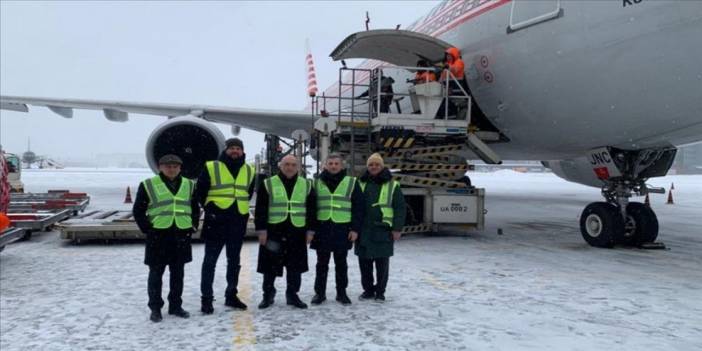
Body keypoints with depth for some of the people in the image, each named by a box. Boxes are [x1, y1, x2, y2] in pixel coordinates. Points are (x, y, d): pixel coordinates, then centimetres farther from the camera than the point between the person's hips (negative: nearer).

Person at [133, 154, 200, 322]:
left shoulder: (189, 185, 10)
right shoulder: (148, 185, -2)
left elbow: (195, 208, 18)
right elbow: (138, 210, 0)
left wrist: (193, 226, 7)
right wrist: (147, 229, -6)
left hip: (181, 236, 3)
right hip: (158, 236, -3)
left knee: (178, 273, 11)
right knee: (156, 273, 4)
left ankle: (175, 305, 23)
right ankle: (155, 308, 15)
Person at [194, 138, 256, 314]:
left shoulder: (249, 171, 9)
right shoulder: (211, 167, -4)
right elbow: (200, 192, 1)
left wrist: (241, 208, 12)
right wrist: (209, 208, -1)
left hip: (238, 222, 5)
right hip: (216, 221, -4)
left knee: (234, 261, 13)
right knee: (210, 260, 0)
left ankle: (231, 295, 26)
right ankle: (206, 298, 8)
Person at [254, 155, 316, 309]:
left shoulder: (306, 185, 8)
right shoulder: (268, 184, 1)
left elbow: (311, 209, 9)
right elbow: (261, 209, -1)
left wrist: (310, 230, 3)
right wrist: (261, 230, -8)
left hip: (297, 232, 2)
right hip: (273, 231, -2)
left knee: (295, 266, 7)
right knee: (270, 266, 5)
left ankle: (292, 295, 20)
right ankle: (268, 294, 20)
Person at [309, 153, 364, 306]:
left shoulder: (351, 183, 3)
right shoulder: (317, 183, 8)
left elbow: (358, 207, 1)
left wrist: (355, 228, -5)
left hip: (343, 229, -1)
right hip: (322, 229, 1)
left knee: (341, 264, 9)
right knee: (322, 264, 8)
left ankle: (341, 292, 19)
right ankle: (319, 292, 18)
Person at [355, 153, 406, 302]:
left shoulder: (392, 185, 2)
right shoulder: (360, 184, 10)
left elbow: (399, 208, 0)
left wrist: (397, 228, -7)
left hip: (383, 230, -3)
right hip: (363, 230, 3)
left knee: (382, 263, 3)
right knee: (364, 262, 8)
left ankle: (380, 291, 17)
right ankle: (368, 289, 22)